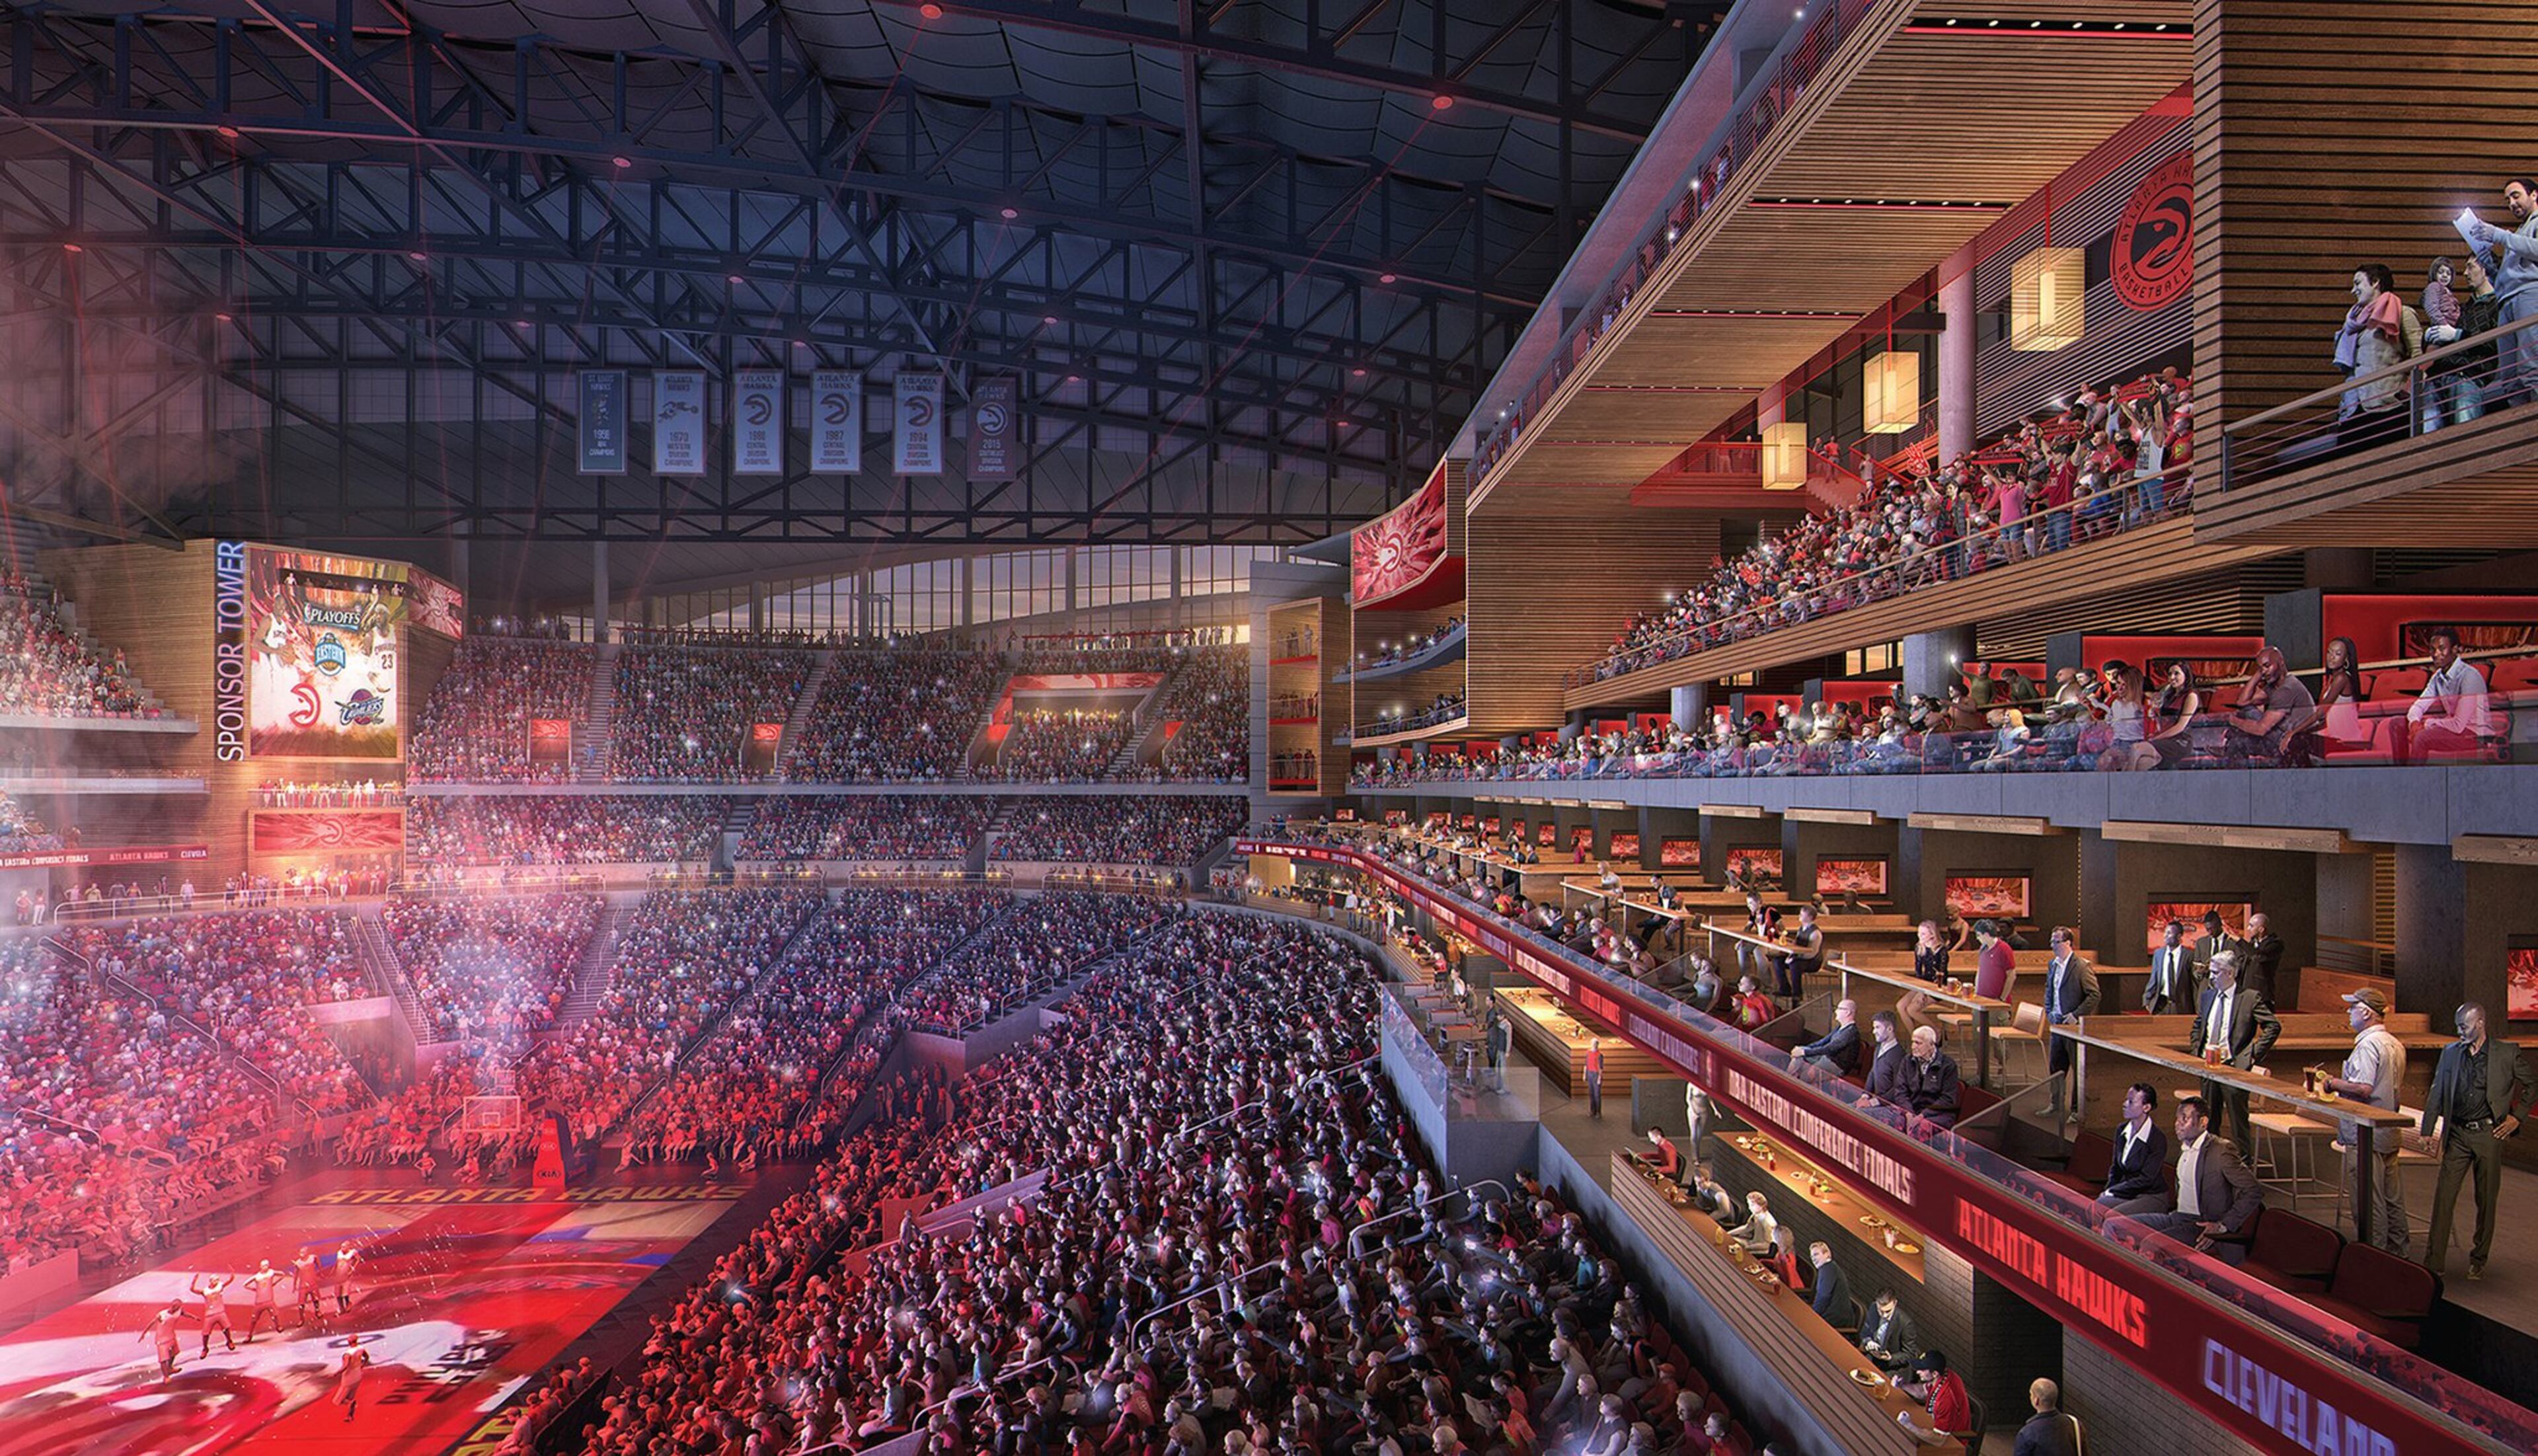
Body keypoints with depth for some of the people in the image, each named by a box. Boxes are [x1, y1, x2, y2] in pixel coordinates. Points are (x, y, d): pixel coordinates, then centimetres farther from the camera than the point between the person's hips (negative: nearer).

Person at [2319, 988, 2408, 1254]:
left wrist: (2333, 1083, -10)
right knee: (2392, 1197, 17)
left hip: (2366, 1135, -10)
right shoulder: (2395, 1044, 11)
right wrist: (2343, 1082, 18)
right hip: (2389, 1134, 10)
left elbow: (2364, 1089, -25)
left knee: (2369, 1200, -2)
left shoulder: (2368, 1045, -19)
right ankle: (2397, 1251, 25)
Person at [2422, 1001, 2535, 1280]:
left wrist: (2517, 1116, 2)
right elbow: (2437, 1094, 10)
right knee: (2444, 1197, -3)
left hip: (2489, 1134, -2)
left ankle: (2478, 1260, 22)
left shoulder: (2507, 1054, -2)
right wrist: (2428, 1131, 7)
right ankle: (2433, 1262, 0)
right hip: (2457, 1134, 2)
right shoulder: (2450, 1053, 6)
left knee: (2486, 1201, 7)